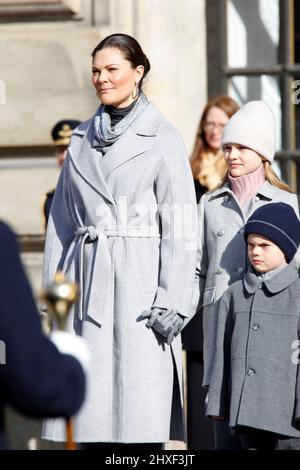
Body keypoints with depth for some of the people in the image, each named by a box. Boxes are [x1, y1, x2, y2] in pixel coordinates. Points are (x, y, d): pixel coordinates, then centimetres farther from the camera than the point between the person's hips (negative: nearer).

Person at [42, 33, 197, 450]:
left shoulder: (162, 139, 0)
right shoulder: (82, 139, 15)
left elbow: (180, 231, -4)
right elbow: (62, 222, 17)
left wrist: (171, 303, -11)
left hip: (138, 280, -4)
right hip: (87, 281, 4)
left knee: (140, 419, -7)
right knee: (91, 414, 1)